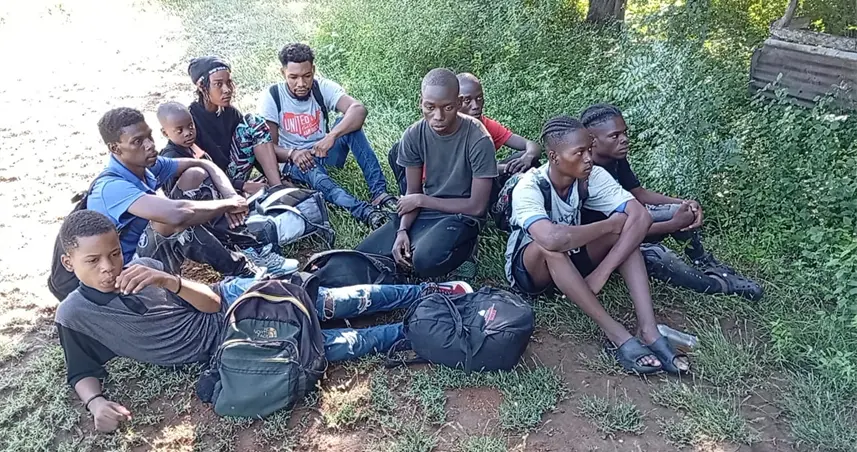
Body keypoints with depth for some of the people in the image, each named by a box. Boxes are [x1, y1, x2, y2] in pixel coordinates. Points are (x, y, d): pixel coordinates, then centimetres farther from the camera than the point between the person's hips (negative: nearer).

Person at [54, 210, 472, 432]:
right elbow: (82, 374, 3)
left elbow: (211, 300, -6)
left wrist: (170, 282, -26)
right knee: (326, 346, -12)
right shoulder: (74, 317, -5)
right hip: (221, 349, -1)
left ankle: (429, 292, 5)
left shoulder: (143, 269, -3)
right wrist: (96, 402, -21)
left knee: (335, 303, -9)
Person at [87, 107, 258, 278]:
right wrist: (229, 204, -30)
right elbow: (176, 214, -45)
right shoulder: (112, 187, -30)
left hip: (157, 247, 8)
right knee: (173, 216, -34)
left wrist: (230, 195, -17)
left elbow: (203, 164, 2)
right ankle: (237, 269, -16)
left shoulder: (147, 165, -6)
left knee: (195, 174, -2)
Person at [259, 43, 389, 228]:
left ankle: (379, 192, -37)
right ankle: (364, 211, -61)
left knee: (350, 123, -27)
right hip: (294, 161, -2)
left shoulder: (323, 87, -10)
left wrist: (332, 136, -44)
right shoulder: (271, 98, -11)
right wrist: (292, 153, -34)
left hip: (326, 153, 2)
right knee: (312, 171, -39)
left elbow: (359, 109, -27)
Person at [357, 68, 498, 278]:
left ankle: (463, 248, -2)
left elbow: (476, 206, -17)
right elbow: (412, 193, 2)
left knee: (425, 260, -34)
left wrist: (421, 200, -11)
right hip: (423, 212, 5)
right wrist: (402, 230, -17)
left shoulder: (478, 139, -20)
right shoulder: (414, 135, -7)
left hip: (462, 216, -5)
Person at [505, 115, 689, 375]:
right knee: (550, 244, -40)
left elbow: (641, 217, -24)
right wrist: (610, 225, -30)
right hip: (528, 268, -5)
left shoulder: (592, 176, -14)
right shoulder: (529, 188, -28)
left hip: (569, 261, 5)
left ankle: (648, 330, -28)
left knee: (631, 222, -19)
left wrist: (601, 273, -35)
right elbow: (553, 238, -47)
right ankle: (617, 335, -34)